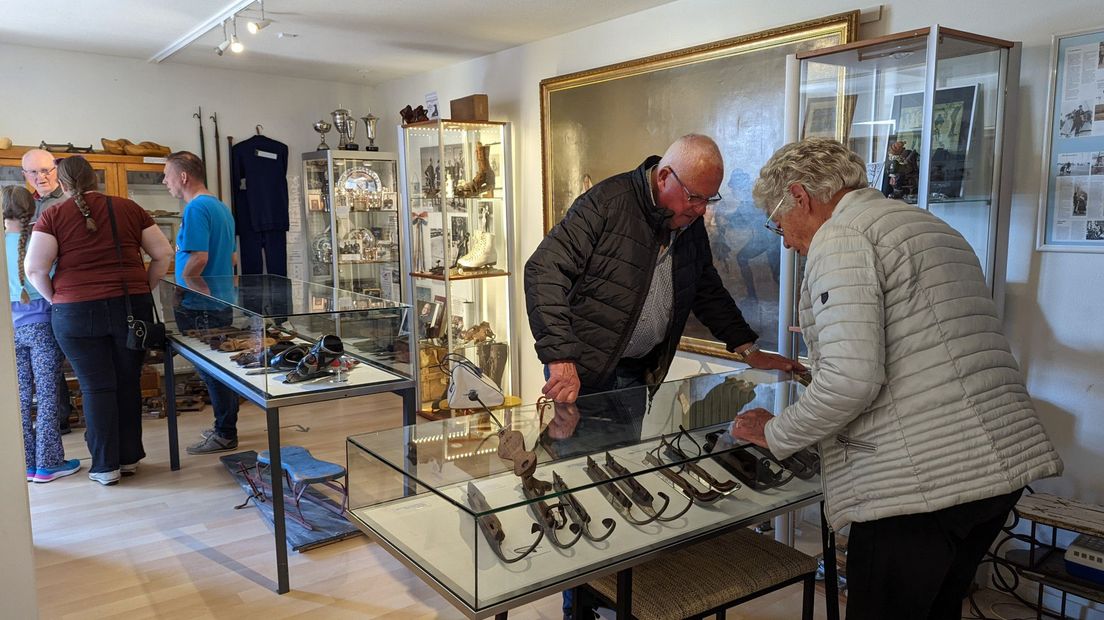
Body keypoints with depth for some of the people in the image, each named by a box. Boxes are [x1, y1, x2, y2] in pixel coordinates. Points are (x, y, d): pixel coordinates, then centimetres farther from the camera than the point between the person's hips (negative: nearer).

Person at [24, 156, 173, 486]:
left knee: (96, 387, 6)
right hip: (131, 308, 2)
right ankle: (130, 457, 22)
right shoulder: (129, 208, 5)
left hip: (76, 311, -2)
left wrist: (55, 299, 7)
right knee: (128, 382, 13)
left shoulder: (53, 215, -1)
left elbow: (35, 269, -7)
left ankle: (105, 466, 13)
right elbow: (163, 254, 4)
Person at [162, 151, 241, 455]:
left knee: (212, 371, 0)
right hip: (222, 303, 10)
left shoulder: (196, 208, -16)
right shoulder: (221, 207, 14)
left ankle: (225, 435, 10)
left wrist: (182, 283, -10)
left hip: (200, 307, -9)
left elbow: (198, 259, -25)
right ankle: (225, 427, 27)